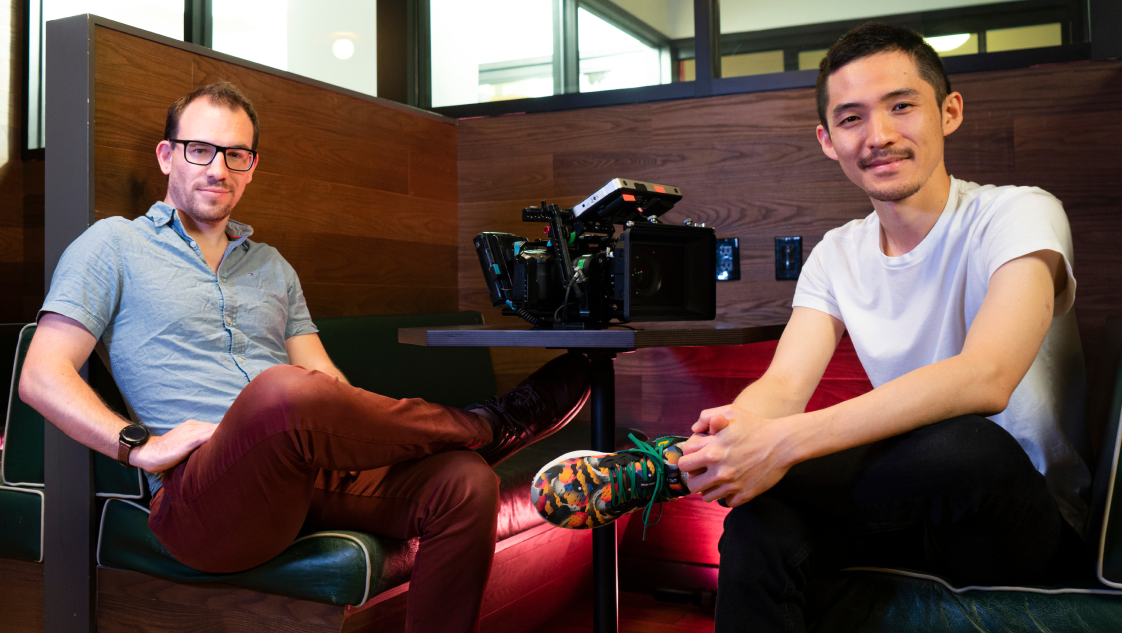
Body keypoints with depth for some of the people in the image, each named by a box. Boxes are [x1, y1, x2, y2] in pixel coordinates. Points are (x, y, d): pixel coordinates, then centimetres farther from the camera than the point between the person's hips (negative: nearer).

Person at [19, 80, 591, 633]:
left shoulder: (273, 268, 27)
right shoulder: (114, 246, 12)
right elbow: (41, 378, 3)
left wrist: (349, 416, -4)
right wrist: (140, 445, -12)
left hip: (312, 470, 5)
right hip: (200, 490, -5)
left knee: (465, 483, -21)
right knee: (284, 390, -38)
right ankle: (486, 428, -16)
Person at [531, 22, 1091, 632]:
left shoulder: (1017, 215, -12)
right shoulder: (836, 256, 5)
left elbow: (984, 378, -29)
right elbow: (784, 386, -7)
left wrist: (783, 442, -37)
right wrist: (733, 430, -32)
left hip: (1038, 516, -2)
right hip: (916, 500, 3)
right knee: (759, 525, -31)